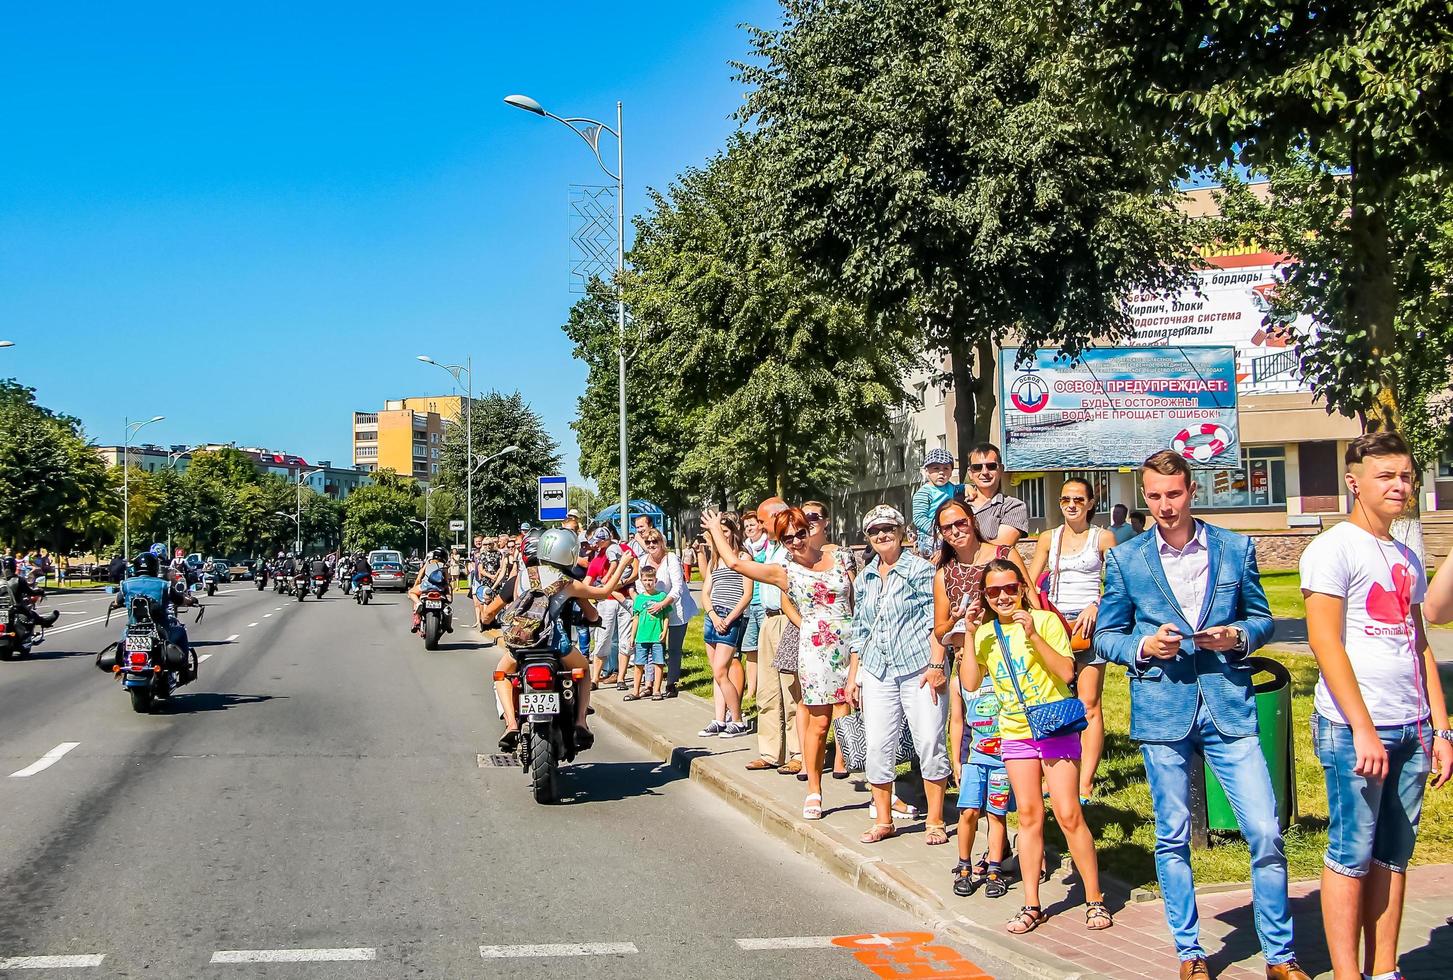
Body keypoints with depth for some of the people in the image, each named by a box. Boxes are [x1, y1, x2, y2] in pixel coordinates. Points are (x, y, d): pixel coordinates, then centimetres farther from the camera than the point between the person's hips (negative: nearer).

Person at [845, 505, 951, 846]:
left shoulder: (921, 569, -1)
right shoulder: (864, 579, 16)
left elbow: (935, 620, -6)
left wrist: (936, 665, -14)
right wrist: (852, 675, 16)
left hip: (919, 668, -5)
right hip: (876, 673, 5)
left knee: (930, 743, -3)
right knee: (878, 746, 3)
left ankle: (935, 821, 8)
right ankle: (883, 820, 15)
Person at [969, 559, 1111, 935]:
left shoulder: (1045, 620, -7)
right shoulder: (986, 633, 7)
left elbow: (1066, 671, -17)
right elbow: (971, 682, -3)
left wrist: (1033, 635, -25)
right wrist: (969, 636, -9)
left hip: (1055, 729, -4)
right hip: (1015, 732, 4)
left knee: (1068, 815, -6)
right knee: (1029, 815, 5)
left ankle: (1095, 900, 6)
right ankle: (1031, 905, 11)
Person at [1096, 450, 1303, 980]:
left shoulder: (1236, 548, 6)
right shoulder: (1124, 559, 4)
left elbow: (1261, 617, 13)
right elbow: (1106, 635, 8)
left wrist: (1238, 635, -9)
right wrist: (1143, 646, -12)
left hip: (1229, 708, 0)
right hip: (1162, 711, 0)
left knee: (1266, 834, -3)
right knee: (1173, 839, 7)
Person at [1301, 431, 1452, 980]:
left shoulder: (1406, 557, 16)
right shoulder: (1334, 549, -6)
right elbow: (1324, 641, -13)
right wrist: (1362, 728, -17)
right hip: (1354, 728, -7)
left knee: (1393, 856, 11)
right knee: (1352, 855, -1)